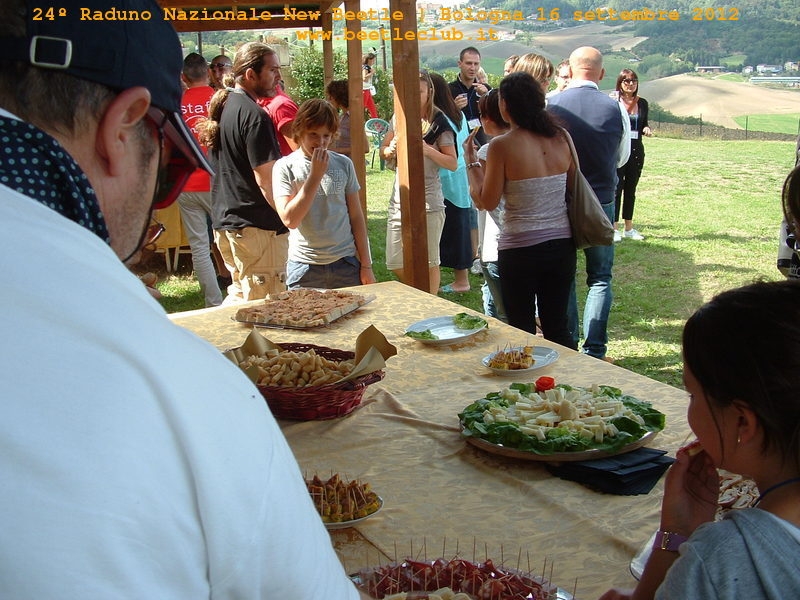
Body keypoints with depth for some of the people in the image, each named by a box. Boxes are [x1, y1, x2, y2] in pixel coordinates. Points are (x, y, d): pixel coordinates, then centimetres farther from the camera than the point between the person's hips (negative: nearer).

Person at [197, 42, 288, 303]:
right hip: (256, 225, -9)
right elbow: (266, 179, -20)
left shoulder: (222, 107, 12)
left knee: (240, 295, 21)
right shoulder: (254, 115, -17)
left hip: (224, 220, 9)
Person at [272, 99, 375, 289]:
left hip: (346, 264, 2)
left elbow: (356, 216, 9)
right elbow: (290, 219, -14)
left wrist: (366, 265, 7)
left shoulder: (344, 164, 5)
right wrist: (315, 175, -15)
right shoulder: (285, 167, -2)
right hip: (304, 266, -2)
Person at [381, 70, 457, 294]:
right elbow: (383, 151, 18)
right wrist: (391, 150, -5)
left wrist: (428, 150, -23)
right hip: (399, 199, 5)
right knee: (395, 264, 7)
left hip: (428, 202, -5)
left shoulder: (438, 122, -6)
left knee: (429, 263, 2)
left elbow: (453, 164, -8)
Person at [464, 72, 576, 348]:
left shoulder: (502, 146, -14)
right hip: (562, 245, 5)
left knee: (523, 331, 10)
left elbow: (487, 202, -8)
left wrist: (472, 162, 3)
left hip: (520, 249, -4)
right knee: (558, 327, 17)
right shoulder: (560, 139, 0)